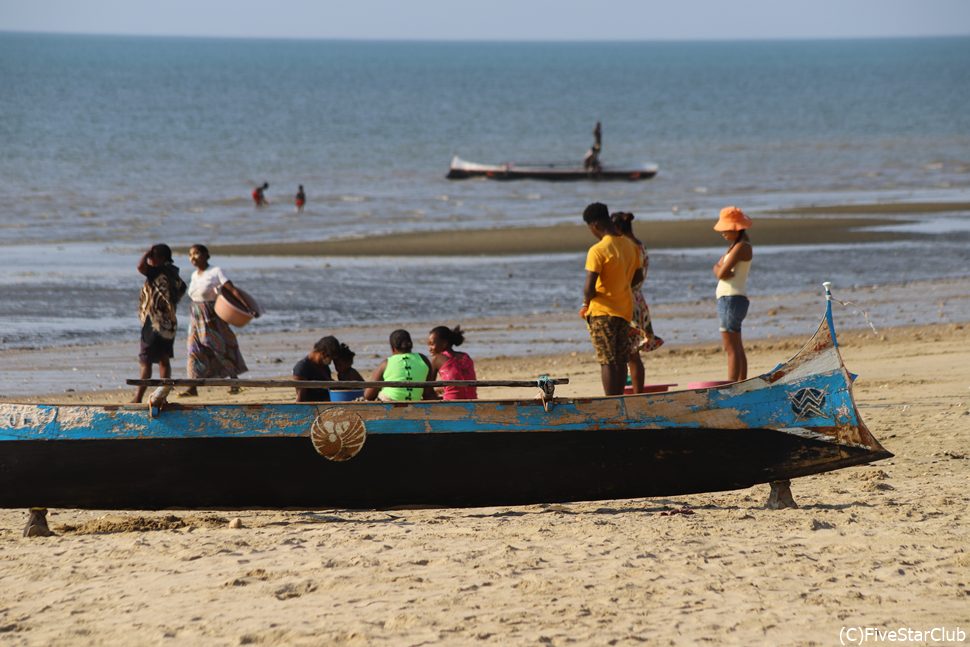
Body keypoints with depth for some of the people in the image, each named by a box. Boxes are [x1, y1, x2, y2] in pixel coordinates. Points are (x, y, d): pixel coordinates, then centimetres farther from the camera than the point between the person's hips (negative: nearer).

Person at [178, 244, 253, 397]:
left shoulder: (215, 272, -11)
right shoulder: (194, 276, 9)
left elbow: (233, 290, -17)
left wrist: (249, 308, -24)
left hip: (213, 317, -5)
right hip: (197, 319, 5)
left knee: (223, 348, 3)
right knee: (195, 350, -4)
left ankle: (234, 383, 18)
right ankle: (193, 387, -6)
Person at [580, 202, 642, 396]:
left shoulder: (598, 251, -18)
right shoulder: (630, 246, 5)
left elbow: (589, 287, -20)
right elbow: (638, 277, 16)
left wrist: (585, 304, -2)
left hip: (602, 311, -7)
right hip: (625, 309, 7)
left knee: (607, 361, -4)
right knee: (621, 361, 13)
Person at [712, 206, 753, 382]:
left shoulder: (741, 247, -14)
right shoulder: (736, 244, 17)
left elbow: (721, 273, -19)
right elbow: (717, 268, 13)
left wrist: (721, 269, 1)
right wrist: (722, 269, -8)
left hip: (732, 299, -11)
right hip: (730, 299, 11)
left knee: (731, 348, -14)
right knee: (737, 348, 14)